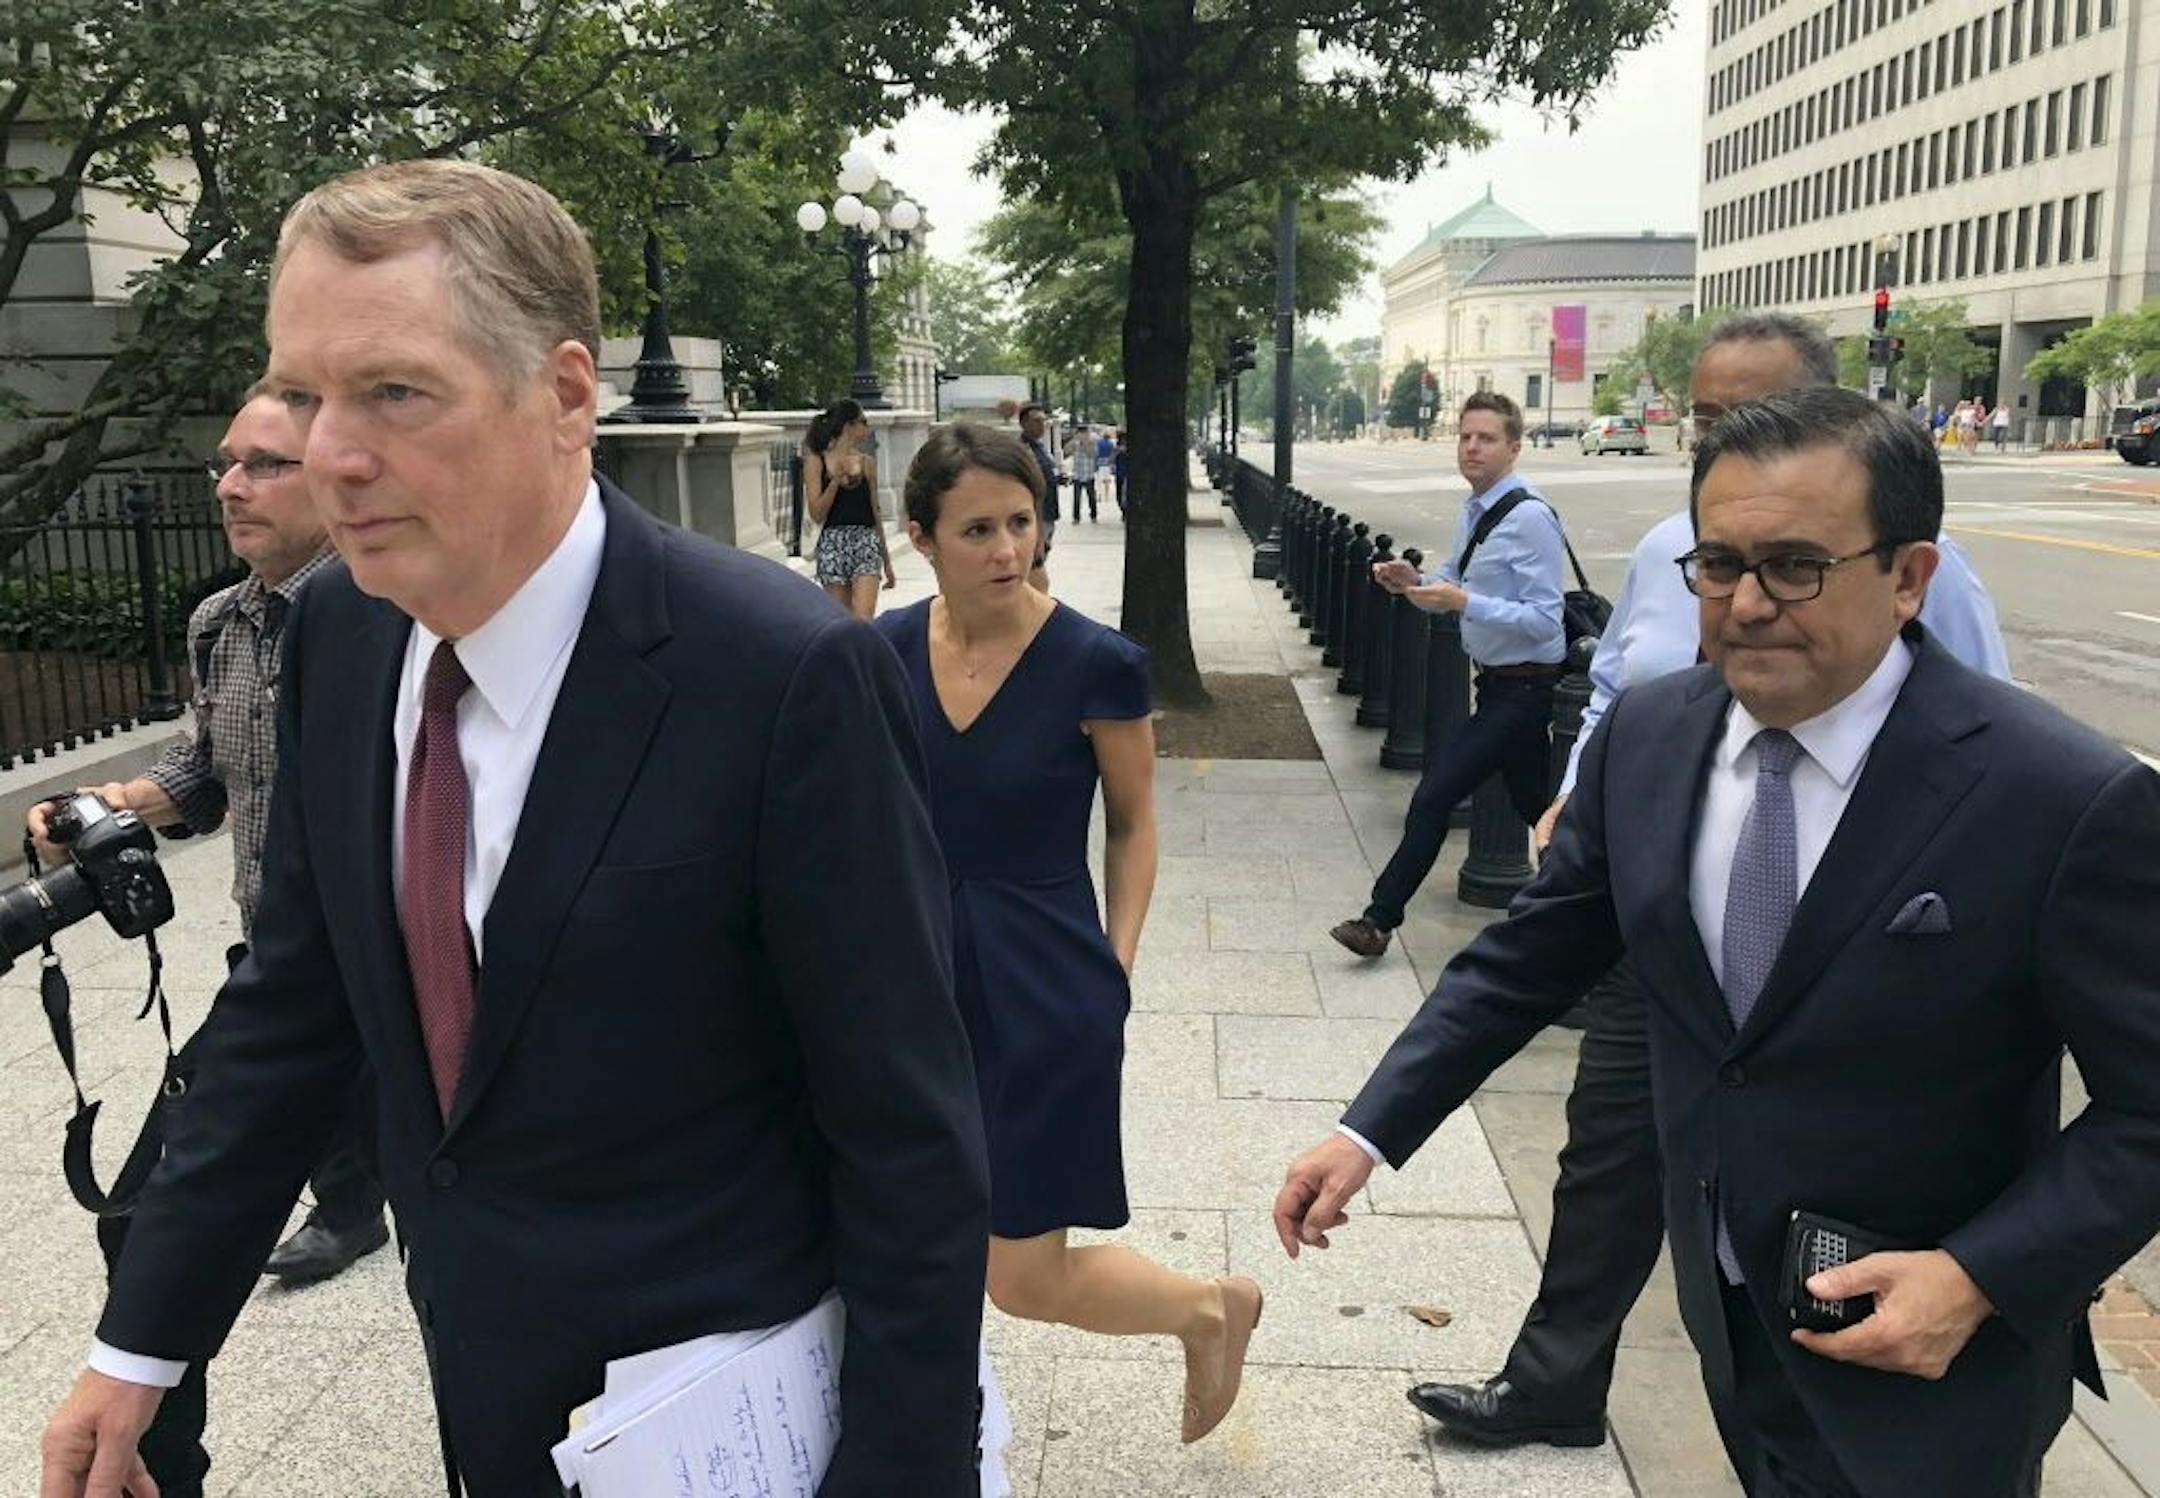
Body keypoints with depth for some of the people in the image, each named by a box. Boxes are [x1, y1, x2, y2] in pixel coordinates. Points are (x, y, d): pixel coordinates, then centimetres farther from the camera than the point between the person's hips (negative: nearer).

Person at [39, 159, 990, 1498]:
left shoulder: (788, 677, -25)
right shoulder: (342, 635, -5)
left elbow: (913, 1138, -19)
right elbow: (292, 1003, 5)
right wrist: (144, 1341, 9)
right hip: (483, 1389, 6)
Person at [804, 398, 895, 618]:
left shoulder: (867, 463, 8)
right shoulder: (817, 461, 1)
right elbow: (817, 514, -4)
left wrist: (887, 561, 17)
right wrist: (836, 480, -17)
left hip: (866, 542, 1)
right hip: (832, 543, -1)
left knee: (862, 620, -16)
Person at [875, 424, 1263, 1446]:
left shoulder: (1095, 663, -14)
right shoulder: (889, 649, -3)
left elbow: (1132, 824, 0)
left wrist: (1113, 968, -5)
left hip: (1042, 991, -4)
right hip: (918, 975, 4)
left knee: (1025, 1279, 5)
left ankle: (1213, 1307, 33)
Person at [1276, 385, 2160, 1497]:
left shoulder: (2069, 800, -22)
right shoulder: (1646, 734, -7)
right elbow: (1530, 954, 0)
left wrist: (1980, 1277, -22)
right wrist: (1370, 1131, -3)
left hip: (1927, 1357, -4)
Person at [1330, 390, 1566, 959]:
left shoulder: (1530, 517, -20)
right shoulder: (1474, 510, 8)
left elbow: (1544, 619, -23)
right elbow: (1457, 585, 20)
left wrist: (1464, 603, -30)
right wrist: (1417, 583, -1)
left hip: (1521, 689, -9)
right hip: (1498, 682, 10)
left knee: (1436, 794, -11)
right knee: (1532, 802, 20)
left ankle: (1380, 920, -3)